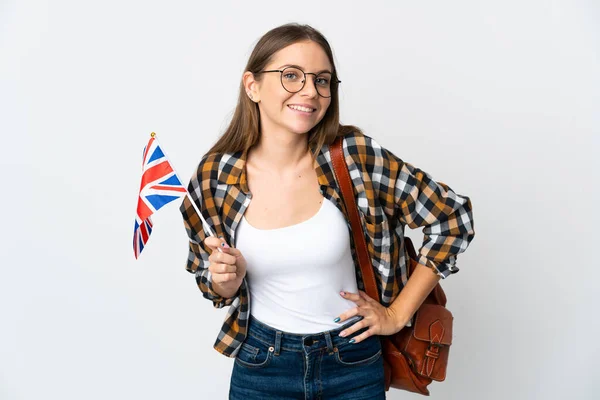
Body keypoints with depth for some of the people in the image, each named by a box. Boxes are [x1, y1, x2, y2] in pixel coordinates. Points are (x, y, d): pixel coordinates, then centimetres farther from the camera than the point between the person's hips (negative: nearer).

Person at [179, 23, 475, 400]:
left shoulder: (357, 156, -17)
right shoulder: (214, 176, -11)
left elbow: (452, 217, -8)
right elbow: (219, 288, 4)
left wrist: (397, 314, -7)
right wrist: (226, 280, -19)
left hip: (354, 364, 0)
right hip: (260, 367, 1)